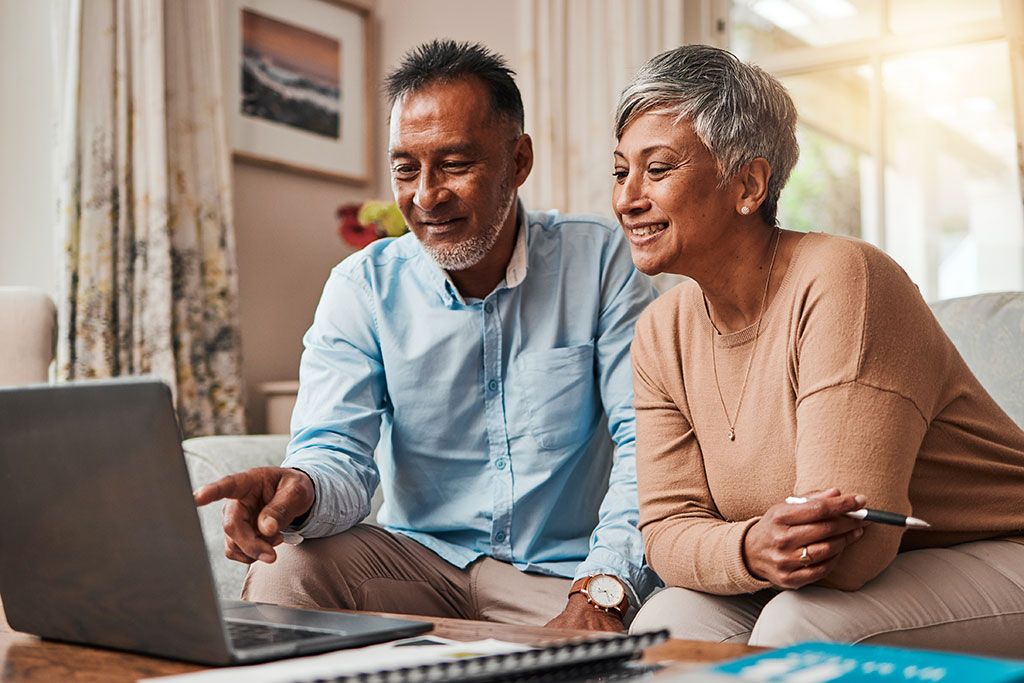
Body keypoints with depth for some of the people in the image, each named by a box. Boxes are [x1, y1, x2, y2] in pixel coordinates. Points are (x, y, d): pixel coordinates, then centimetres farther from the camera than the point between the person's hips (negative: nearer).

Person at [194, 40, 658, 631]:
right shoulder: (363, 287, 0)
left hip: (564, 572, -2)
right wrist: (304, 491, -35)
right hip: (421, 555, 2)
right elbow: (341, 455, -8)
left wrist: (601, 591, -27)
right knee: (281, 573, -24)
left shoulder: (601, 261, -5)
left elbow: (648, 440, -12)